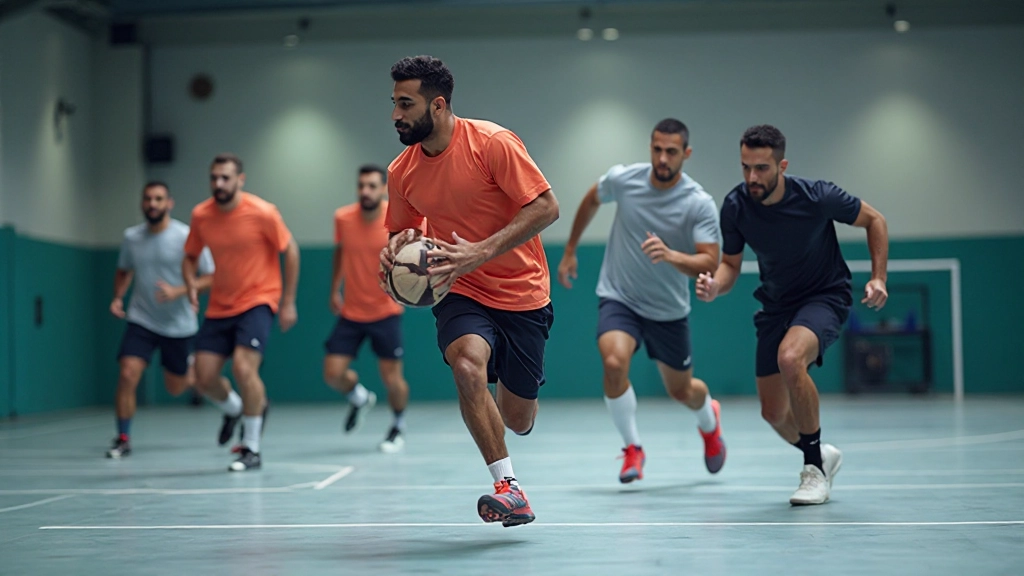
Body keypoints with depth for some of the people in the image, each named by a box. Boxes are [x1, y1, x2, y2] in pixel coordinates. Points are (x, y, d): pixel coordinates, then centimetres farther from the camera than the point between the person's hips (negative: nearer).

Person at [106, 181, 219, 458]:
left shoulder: (186, 237, -13)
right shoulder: (132, 237, 0)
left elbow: (210, 278, -11)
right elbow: (124, 271, 19)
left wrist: (178, 291, -24)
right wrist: (118, 297, 0)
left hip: (179, 325, -2)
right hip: (141, 321, 2)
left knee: (176, 388, 10)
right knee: (127, 375, -16)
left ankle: (192, 373, 46)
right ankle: (123, 439, -3)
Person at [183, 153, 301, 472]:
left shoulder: (262, 212, -15)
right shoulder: (201, 215, -3)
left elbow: (290, 250, -5)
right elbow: (190, 257, 11)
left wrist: (288, 302, -5)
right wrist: (191, 285, -10)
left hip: (257, 301, -5)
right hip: (219, 306, 5)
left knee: (243, 366, -22)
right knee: (204, 377, -1)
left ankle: (252, 450, -7)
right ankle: (234, 409, 36)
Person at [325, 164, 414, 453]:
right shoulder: (343, 218, -4)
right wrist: (335, 290, 19)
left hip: (385, 313, -3)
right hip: (350, 313, 3)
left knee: (392, 379, -4)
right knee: (333, 373, -6)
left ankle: (399, 426, 27)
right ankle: (360, 399, 29)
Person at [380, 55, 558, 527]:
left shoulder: (492, 143, -15)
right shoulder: (401, 171, 0)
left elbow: (546, 207, -18)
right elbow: (402, 232, 16)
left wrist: (480, 252, -27)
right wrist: (395, 250, -10)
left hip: (521, 292, -2)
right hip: (461, 293, 2)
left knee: (517, 418, 2)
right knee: (468, 364, -31)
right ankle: (508, 487, -21)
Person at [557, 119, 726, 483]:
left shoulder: (700, 204, -19)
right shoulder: (622, 179, -11)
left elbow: (709, 265, -25)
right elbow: (591, 201, 11)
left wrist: (670, 255, -44)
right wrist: (570, 252, 17)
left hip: (668, 311, 0)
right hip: (618, 299, 0)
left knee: (681, 391, 15)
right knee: (614, 362, -29)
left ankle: (709, 421, 54)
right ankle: (633, 448, -8)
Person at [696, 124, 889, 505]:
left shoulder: (816, 197, -23)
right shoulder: (735, 207, -14)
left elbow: (874, 220, -6)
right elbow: (731, 263, 0)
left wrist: (878, 277, -15)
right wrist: (715, 286, -23)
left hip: (826, 295, -5)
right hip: (776, 304, 5)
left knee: (790, 357, -36)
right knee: (773, 413, 4)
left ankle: (815, 470, -19)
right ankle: (822, 456, 39)